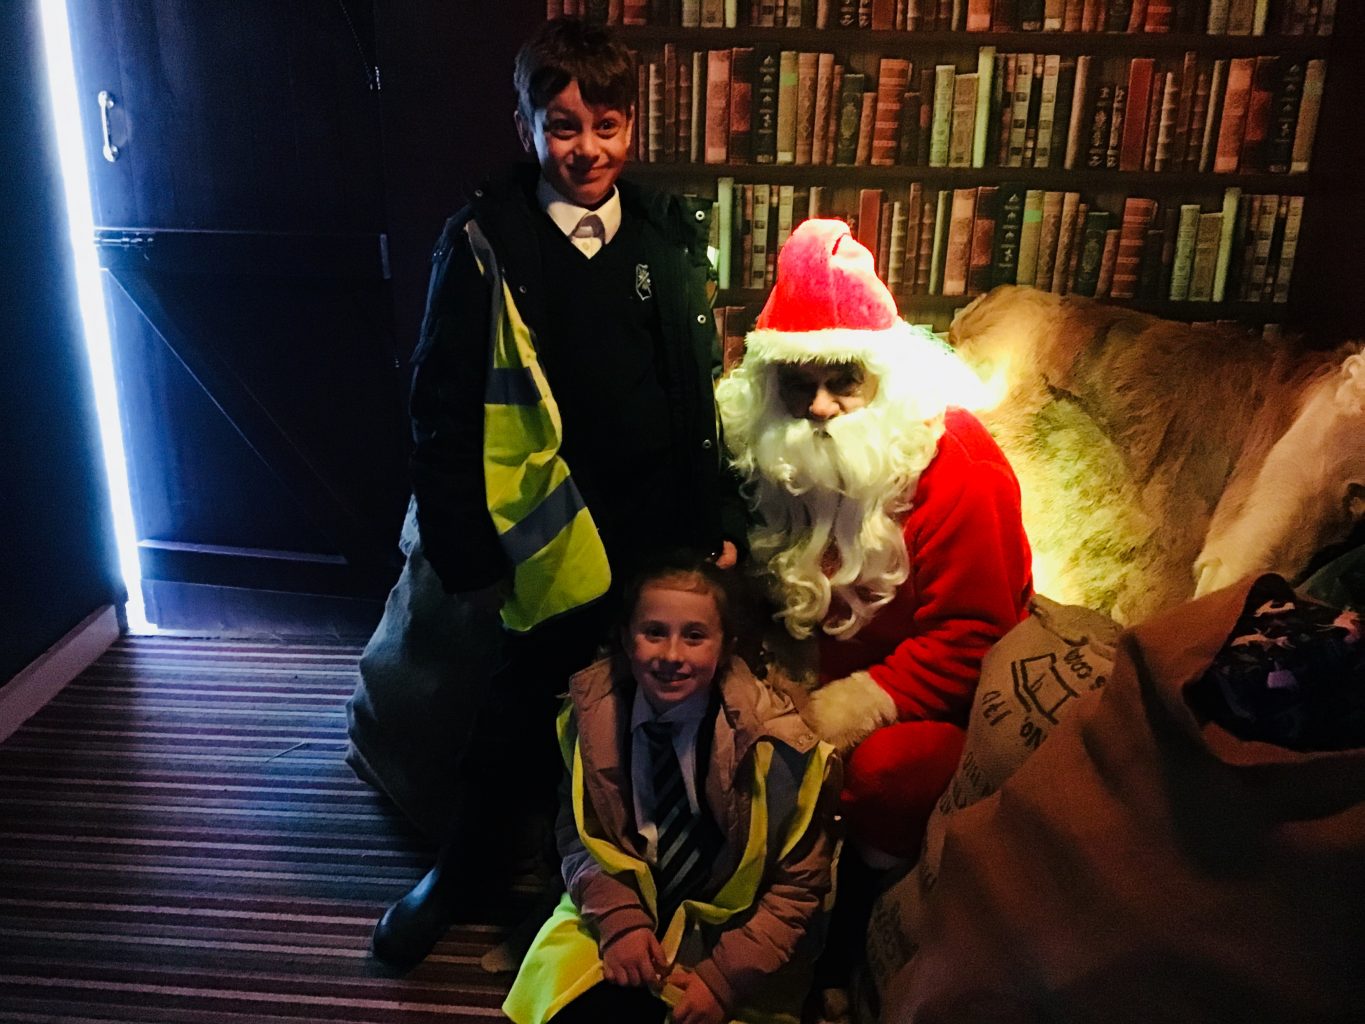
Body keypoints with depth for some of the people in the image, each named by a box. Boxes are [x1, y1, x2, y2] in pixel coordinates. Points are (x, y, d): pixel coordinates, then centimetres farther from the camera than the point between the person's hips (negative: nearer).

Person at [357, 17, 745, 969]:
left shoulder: (671, 233, 3)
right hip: (548, 536, -3)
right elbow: (443, 413, -7)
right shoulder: (482, 246, -8)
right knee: (515, 710, 13)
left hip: (665, 531, 3)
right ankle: (471, 862, 41)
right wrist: (464, 560, -8)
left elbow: (707, 390, 8)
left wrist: (723, 519, 5)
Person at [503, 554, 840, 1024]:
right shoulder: (592, 714, -9)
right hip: (621, 913, 2)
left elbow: (798, 887, -9)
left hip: (728, 932, -1)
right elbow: (578, 837, 1)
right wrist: (619, 918, -15)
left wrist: (723, 979, -17)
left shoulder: (774, 741, -17)